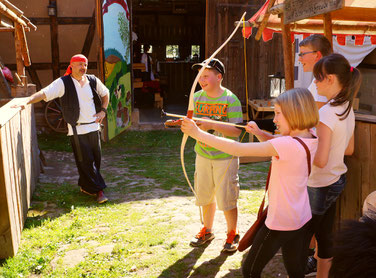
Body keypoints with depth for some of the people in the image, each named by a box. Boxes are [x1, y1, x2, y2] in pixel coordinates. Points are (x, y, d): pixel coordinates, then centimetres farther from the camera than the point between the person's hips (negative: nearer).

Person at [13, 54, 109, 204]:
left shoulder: (93, 81, 6)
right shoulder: (63, 83, -7)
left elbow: (105, 93, 23)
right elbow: (44, 93, -14)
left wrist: (103, 110, 10)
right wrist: (26, 101, -28)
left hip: (93, 127, 5)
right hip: (77, 130, -5)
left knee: (96, 158, 9)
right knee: (86, 161, -4)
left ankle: (85, 186, 27)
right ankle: (98, 190, 6)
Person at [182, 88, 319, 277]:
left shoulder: (288, 145, -27)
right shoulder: (310, 139, -2)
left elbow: (238, 149, -28)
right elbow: (275, 142, 14)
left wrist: (198, 133, -24)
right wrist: (258, 132, -6)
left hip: (281, 224, -8)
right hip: (302, 220, 8)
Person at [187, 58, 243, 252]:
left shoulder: (230, 100, -11)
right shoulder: (197, 98, 3)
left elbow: (237, 130, -18)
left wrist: (212, 125, -28)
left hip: (225, 158, -4)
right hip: (203, 156, 5)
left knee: (227, 199, 2)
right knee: (205, 196, 16)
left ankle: (232, 235, 24)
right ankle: (207, 231, 36)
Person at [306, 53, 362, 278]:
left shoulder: (326, 113, -24)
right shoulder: (348, 109, 3)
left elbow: (320, 160, -26)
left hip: (320, 186, -9)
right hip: (338, 181, 9)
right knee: (324, 236, 21)